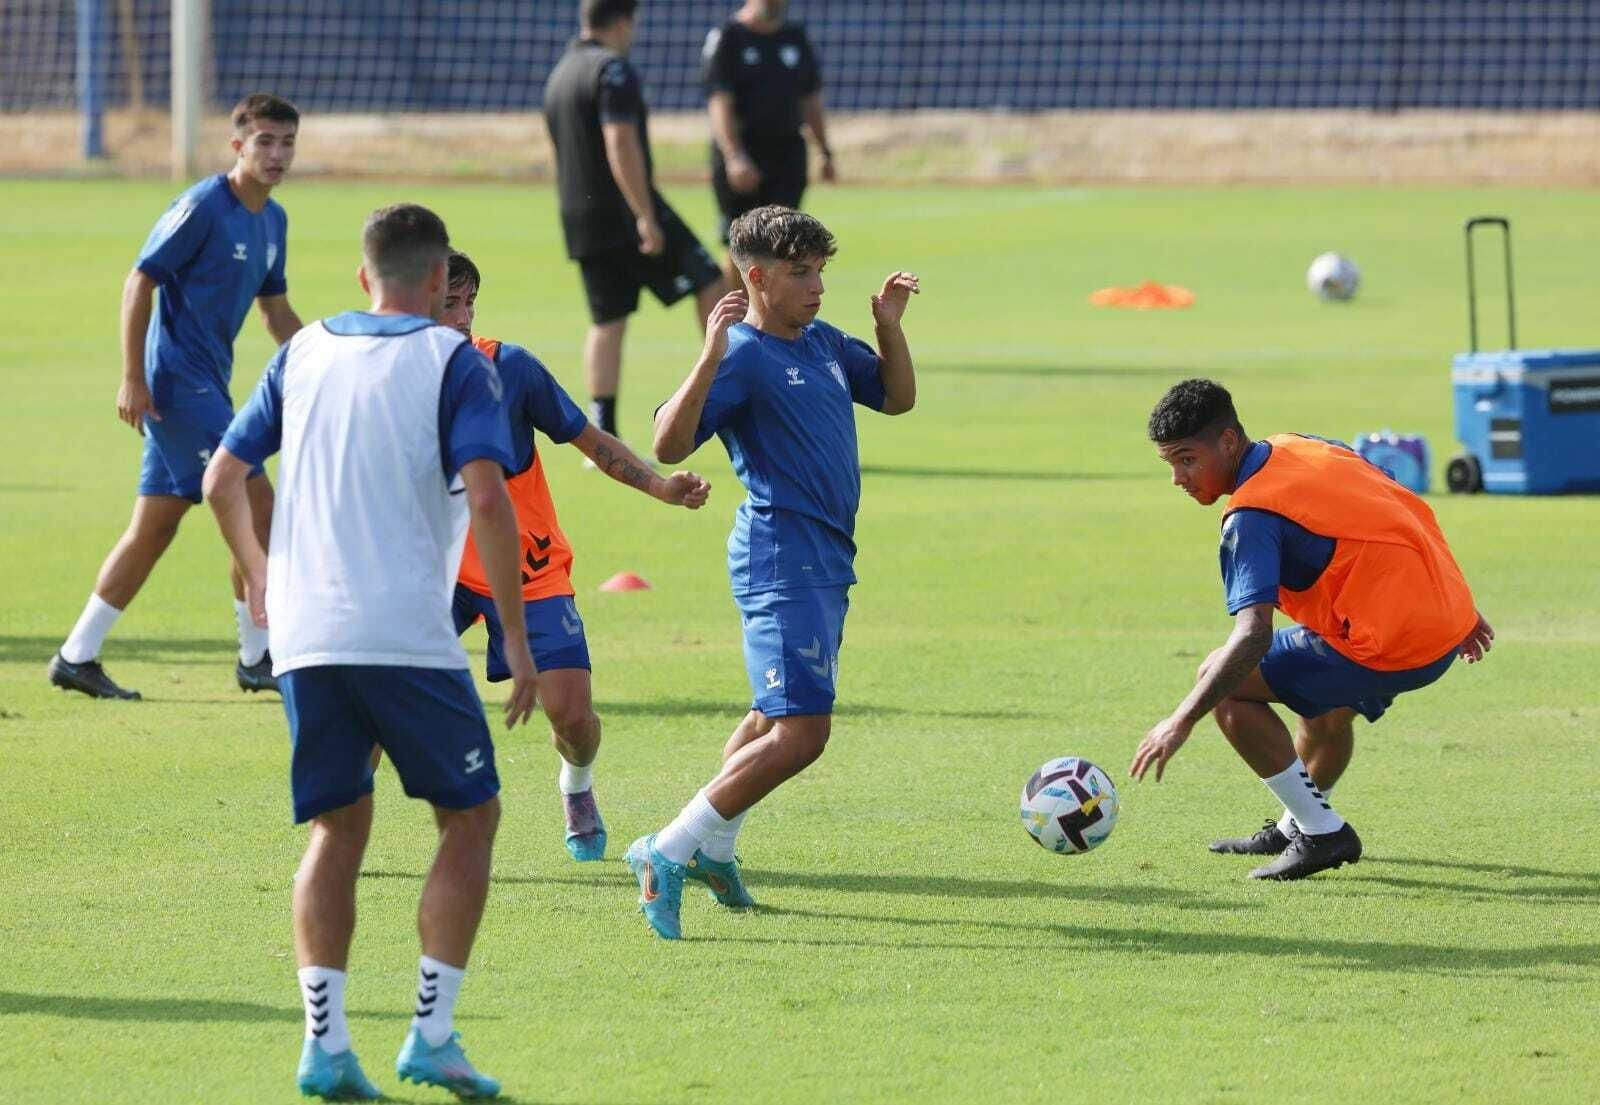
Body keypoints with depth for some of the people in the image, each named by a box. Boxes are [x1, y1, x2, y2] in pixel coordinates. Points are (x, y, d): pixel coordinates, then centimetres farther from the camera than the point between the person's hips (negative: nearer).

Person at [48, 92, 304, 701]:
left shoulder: (273, 220, 12)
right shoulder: (202, 207, -14)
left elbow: (276, 311, 22)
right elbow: (139, 283, -15)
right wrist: (133, 378, -18)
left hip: (205, 385, 9)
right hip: (176, 382, -9)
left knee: (154, 527, 9)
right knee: (254, 504, -9)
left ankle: (77, 656, 13)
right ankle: (258, 657, -1)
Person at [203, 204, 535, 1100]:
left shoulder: (304, 352, 13)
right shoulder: (453, 362, -2)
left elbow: (222, 480, 14)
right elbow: (487, 497, -15)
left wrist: (260, 576, 30)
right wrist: (516, 637, -11)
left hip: (305, 637, 5)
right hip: (407, 637, -5)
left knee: (338, 828, 14)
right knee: (470, 817, 8)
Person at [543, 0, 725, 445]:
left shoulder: (559, 74, 16)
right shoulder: (612, 69, -13)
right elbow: (621, 145, -22)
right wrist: (646, 217, -22)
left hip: (579, 219, 8)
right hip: (625, 209, -8)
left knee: (607, 321, 8)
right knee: (710, 283, 4)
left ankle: (603, 436, 1)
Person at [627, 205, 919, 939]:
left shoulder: (823, 343, 13)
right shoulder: (742, 356, -14)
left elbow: (896, 398, 27)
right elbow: (668, 445, -24)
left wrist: (890, 326, 10)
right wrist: (711, 356, -34)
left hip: (826, 556, 10)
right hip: (780, 556, -10)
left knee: (777, 717, 24)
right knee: (800, 730, -17)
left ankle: (711, 850, 38)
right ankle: (667, 855, -13)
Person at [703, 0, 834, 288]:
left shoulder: (796, 37, 13)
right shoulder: (727, 37, -5)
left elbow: (811, 101, 20)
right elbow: (719, 103, -14)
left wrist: (825, 152, 16)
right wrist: (734, 156, -25)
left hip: (788, 153, 4)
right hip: (741, 152, -4)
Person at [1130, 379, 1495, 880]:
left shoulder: (1250, 516, -14)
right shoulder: (1306, 448, 12)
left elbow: (1253, 636, -25)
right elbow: (1409, 509, 21)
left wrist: (1182, 721, -24)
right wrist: (1459, 611, 31)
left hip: (1391, 645, -9)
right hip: (1450, 618, 9)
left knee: (1224, 683, -1)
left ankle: (1321, 832, 2)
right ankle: (1294, 828, 49)